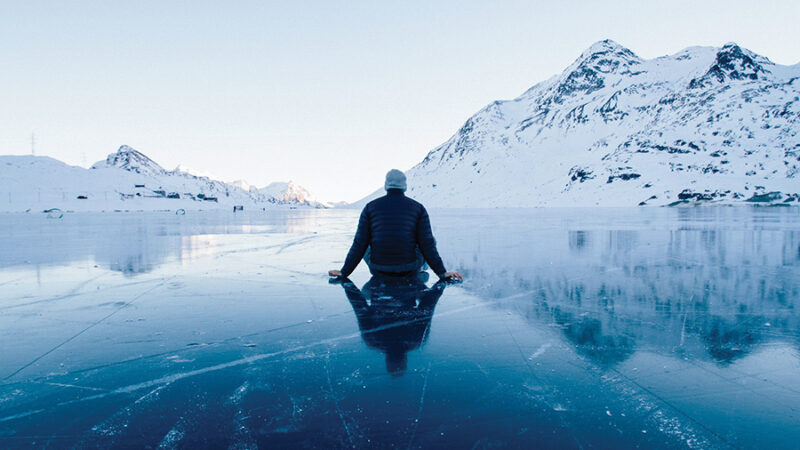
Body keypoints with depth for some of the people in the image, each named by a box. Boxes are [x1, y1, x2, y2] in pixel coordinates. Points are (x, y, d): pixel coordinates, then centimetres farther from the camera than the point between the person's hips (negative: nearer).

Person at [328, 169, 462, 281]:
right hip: (409, 270, 0)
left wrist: (344, 272, 5)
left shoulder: (370, 207, 1)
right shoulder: (418, 208, -1)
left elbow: (359, 244, -2)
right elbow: (427, 243, -6)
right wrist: (442, 273, 0)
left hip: (378, 270, 1)